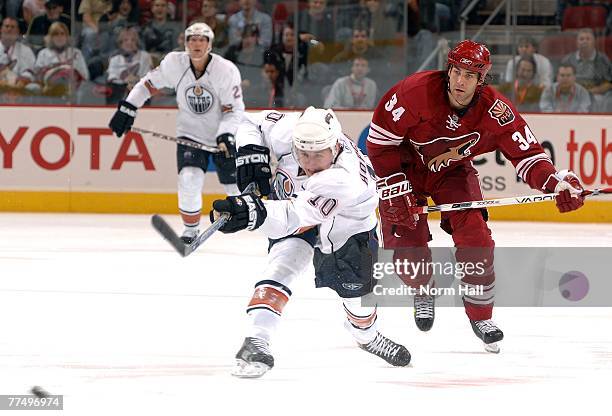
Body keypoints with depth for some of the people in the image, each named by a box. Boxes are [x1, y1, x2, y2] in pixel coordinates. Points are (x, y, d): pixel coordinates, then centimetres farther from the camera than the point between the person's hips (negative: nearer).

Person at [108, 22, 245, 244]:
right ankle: (190, 229, 0)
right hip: (190, 132, 1)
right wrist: (127, 108, -4)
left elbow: (234, 109, -16)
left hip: (223, 135, -1)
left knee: (234, 182, 1)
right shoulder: (174, 64, -13)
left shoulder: (226, 70, -20)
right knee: (189, 178, -20)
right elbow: (150, 83, 2)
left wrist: (226, 136, -30)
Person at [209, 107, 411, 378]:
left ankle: (367, 335, 42)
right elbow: (254, 124, -11)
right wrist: (252, 156, -27)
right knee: (282, 266, -22)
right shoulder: (288, 130, -33)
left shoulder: (343, 179, -48)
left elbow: (295, 216, -59)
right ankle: (256, 343, -27)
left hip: (348, 222, -2)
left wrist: (254, 211, -75)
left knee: (356, 289, 8)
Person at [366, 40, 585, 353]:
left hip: (452, 172, 2)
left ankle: (481, 316, 5)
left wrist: (558, 182, -37)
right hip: (404, 167, -2)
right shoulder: (416, 92, -31)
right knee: (407, 243, -11)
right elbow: (380, 138, -21)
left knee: (475, 239, -13)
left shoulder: (496, 112, -23)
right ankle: (423, 292, 24)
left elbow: (526, 155, -19)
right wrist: (395, 188, -22)